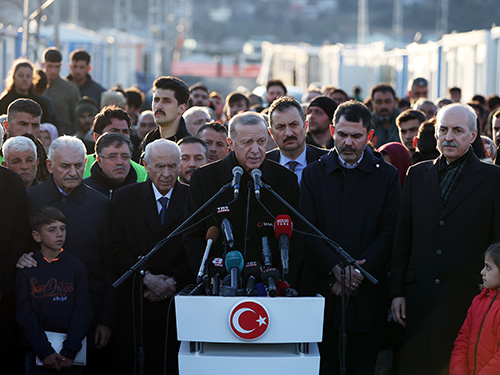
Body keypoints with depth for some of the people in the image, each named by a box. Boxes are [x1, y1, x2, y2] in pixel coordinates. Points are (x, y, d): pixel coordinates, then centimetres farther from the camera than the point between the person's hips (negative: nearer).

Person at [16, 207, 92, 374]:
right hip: (37, 350, 0)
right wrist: (44, 351, -15)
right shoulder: (26, 270, 0)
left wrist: (69, 351, -14)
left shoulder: (77, 267, 1)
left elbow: (82, 311, -4)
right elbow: (25, 314, -4)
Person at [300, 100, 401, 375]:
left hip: (367, 294, 0)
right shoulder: (313, 174, 8)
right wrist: (337, 269, -13)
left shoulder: (387, 175, 6)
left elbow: (389, 233, -1)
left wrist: (356, 273, -12)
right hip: (321, 290, 0)